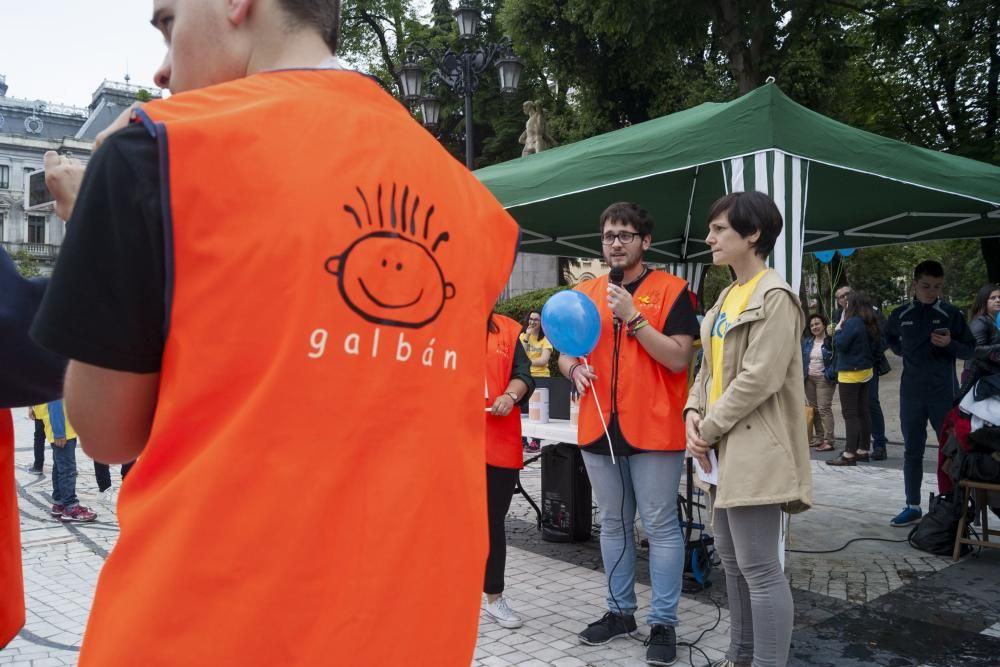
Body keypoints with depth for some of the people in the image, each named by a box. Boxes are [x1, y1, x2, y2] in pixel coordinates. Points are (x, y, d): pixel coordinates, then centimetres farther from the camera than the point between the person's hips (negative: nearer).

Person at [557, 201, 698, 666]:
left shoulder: (670, 290, -5)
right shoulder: (585, 293, 9)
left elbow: (678, 358, -13)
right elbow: (565, 353, 14)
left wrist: (633, 317, -19)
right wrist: (573, 368, -8)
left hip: (653, 429, -5)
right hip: (598, 428, 5)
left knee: (660, 527, 3)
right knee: (613, 524, 15)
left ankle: (663, 622, 15)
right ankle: (620, 611, 29)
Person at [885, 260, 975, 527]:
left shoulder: (951, 314, -2)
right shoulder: (900, 315, 4)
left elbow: (969, 349, 1)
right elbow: (890, 339, 24)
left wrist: (949, 344, -18)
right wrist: (905, 352, 7)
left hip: (944, 394, -2)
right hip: (911, 394, 2)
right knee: (912, 452, 8)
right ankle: (913, 506, 17)